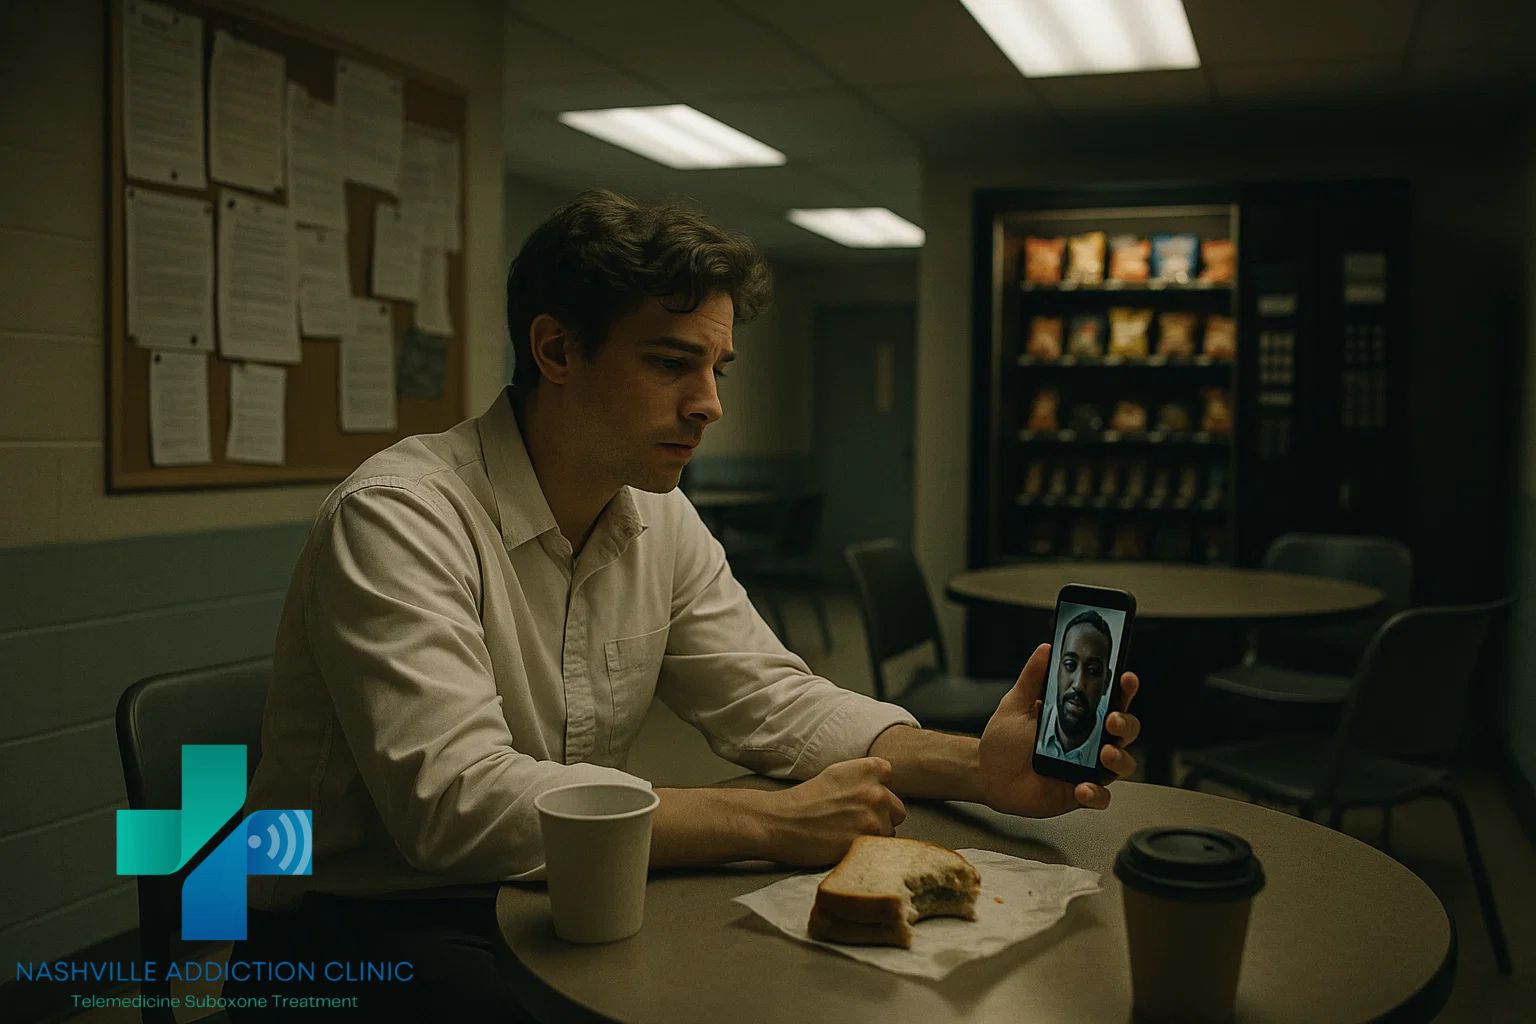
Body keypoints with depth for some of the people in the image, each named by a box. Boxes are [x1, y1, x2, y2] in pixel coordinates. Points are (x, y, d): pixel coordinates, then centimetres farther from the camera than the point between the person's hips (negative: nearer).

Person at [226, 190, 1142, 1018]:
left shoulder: (662, 521, 3)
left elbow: (770, 700, 3)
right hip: (368, 925, -6)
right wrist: (768, 822, -30)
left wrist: (977, 767, -14)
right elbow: (455, 800, -31)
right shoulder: (399, 519, -21)